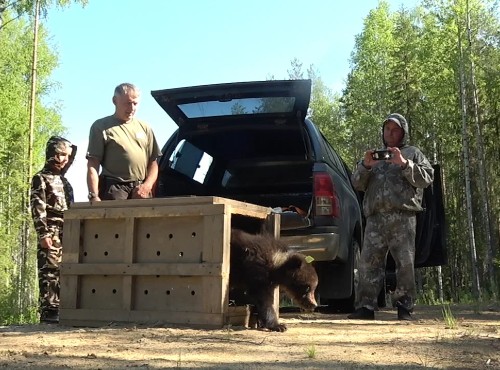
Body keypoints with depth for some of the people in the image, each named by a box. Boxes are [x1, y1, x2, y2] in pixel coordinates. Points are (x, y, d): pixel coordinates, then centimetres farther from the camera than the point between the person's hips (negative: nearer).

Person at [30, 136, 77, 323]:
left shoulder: (64, 181, 23)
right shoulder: (41, 178, 0)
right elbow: (37, 208, -9)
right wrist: (43, 233, -17)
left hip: (67, 233, 8)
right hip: (51, 232, -7)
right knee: (50, 271, -9)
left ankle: (59, 309, 10)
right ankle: (48, 311, -8)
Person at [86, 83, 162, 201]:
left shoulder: (144, 127, 17)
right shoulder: (101, 126, 4)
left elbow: (153, 162, 18)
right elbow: (92, 165, -2)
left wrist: (147, 185, -1)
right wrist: (94, 196, -13)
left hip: (141, 191, 5)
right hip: (114, 191, -4)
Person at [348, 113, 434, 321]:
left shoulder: (412, 153, 19)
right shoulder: (375, 155, 27)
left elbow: (427, 178, 5)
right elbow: (357, 183, 19)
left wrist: (404, 164, -8)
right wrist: (365, 166, -1)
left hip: (403, 216, -3)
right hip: (376, 217, 3)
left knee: (405, 264, -6)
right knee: (369, 262, -5)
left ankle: (404, 307, 1)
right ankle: (365, 306, -4)